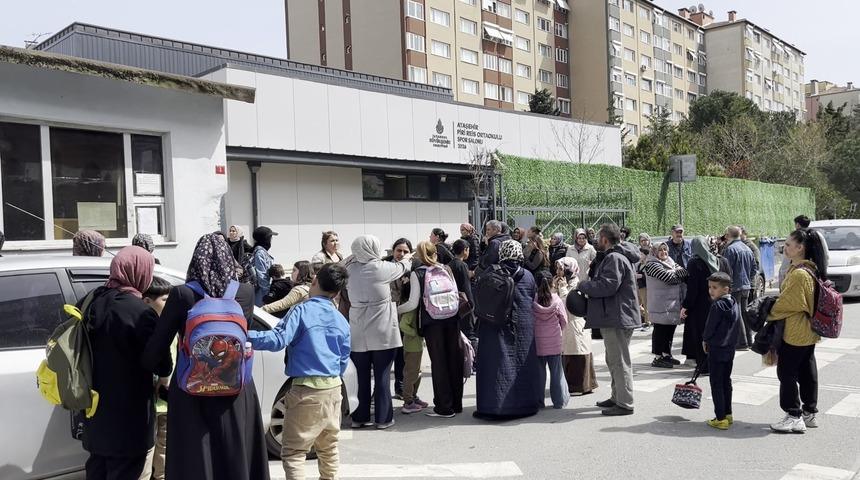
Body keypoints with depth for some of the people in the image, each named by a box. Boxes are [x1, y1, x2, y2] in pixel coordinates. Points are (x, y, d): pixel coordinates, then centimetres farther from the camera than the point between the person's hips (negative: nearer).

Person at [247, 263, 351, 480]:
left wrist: (247, 336, -16)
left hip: (306, 389, -6)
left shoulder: (302, 311, -10)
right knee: (328, 447, 21)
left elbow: (278, 340, -20)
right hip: (334, 388, 6)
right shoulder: (342, 321, 7)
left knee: (293, 451, 0)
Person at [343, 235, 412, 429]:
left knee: (361, 376, 11)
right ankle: (383, 418, 11)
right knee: (382, 376, 4)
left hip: (358, 333, 4)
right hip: (382, 332, -4)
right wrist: (407, 259, 30)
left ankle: (359, 417, 19)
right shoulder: (380, 268, -11)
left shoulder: (350, 269, 0)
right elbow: (401, 268, 7)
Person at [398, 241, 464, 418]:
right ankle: (456, 404, 20)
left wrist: (394, 310, 4)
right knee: (454, 359, 10)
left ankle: (444, 407, 7)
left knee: (439, 363, 2)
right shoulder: (447, 269, 7)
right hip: (452, 319, 4)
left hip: (431, 322, -4)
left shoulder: (417, 274, -4)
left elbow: (413, 303, -8)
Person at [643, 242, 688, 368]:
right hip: (660, 305, -8)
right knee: (660, 330, -3)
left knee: (670, 329, 14)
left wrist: (677, 273, -15)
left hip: (673, 303, 8)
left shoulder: (670, 262, 17)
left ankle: (667, 354, 26)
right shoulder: (652, 265, -10)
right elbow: (669, 277, -19)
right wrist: (680, 274, -4)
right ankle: (658, 358, 3)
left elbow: (682, 270, 6)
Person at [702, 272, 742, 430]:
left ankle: (720, 419, 0)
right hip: (730, 349, 8)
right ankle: (728, 414, 25)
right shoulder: (735, 304, 6)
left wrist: (705, 340, 3)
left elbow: (710, 327, -15)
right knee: (726, 382, 17)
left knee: (716, 384, -2)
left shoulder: (717, 306, -19)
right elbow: (737, 326, 13)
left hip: (716, 349, -8)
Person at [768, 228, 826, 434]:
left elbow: (787, 303, -21)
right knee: (807, 372, 16)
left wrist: (770, 315, -5)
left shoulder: (799, 274, -23)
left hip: (794, 333, -10)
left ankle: (794, 416, 6)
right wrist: (774, 310, 15)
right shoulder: (811, 269, 9)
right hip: (808, 331, 10)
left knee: (786, 373, 0)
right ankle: (810, 413, 26)